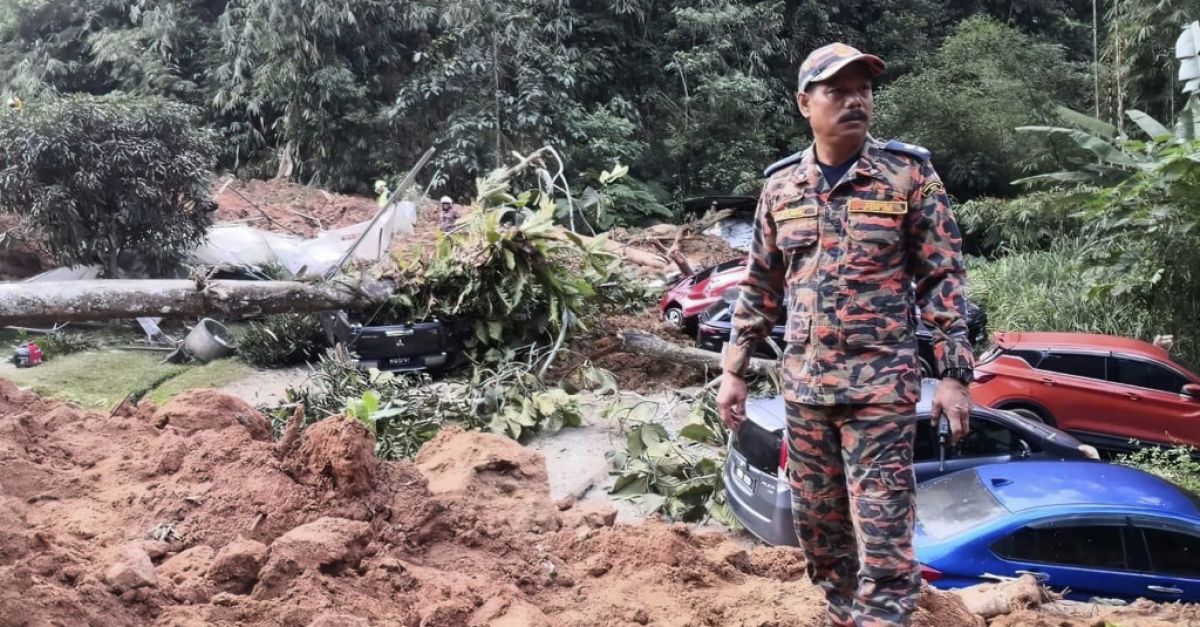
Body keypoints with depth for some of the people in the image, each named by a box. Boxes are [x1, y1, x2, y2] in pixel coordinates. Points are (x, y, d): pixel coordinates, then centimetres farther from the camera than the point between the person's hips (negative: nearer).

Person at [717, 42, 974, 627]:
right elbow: (759, 286, 14)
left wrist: (954, 375, -9)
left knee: (882, 531, -5)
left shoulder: (909, 174, -4)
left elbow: (943, 278, -4)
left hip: (881, 385, -4)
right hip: (803, 383, 4)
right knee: (816, 521, 14)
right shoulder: (781, 185, 7)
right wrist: (733, 370, 10)